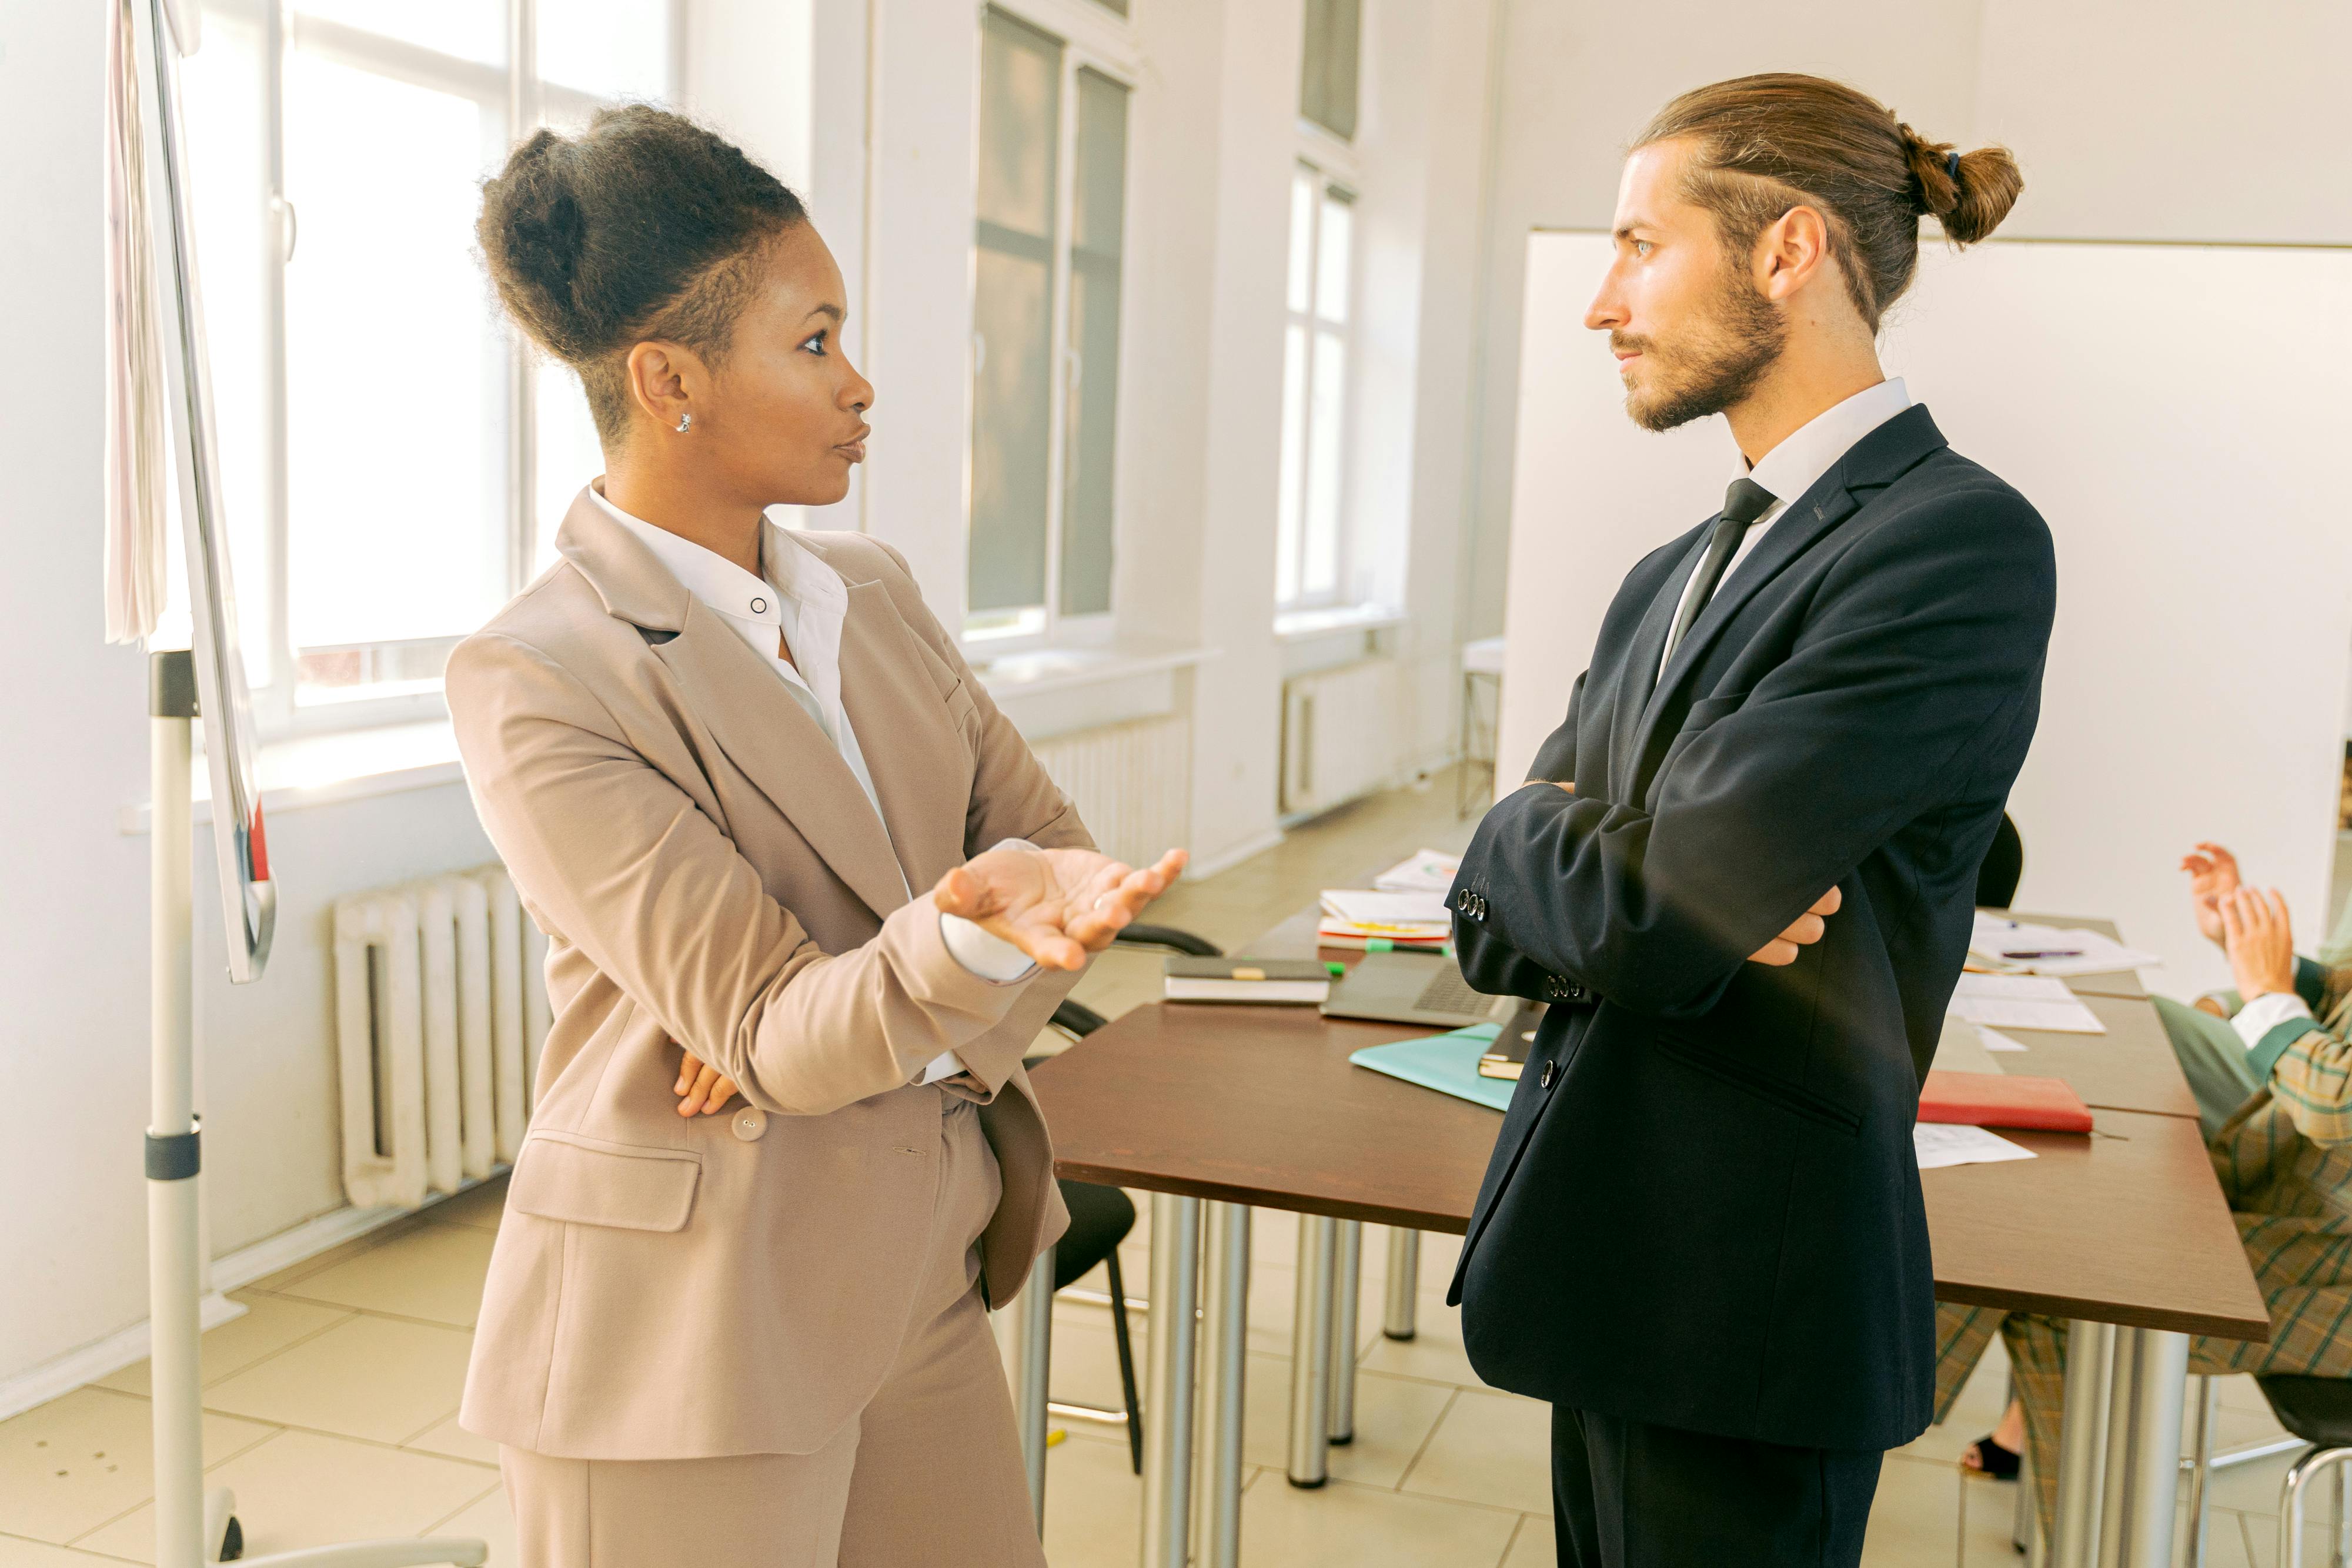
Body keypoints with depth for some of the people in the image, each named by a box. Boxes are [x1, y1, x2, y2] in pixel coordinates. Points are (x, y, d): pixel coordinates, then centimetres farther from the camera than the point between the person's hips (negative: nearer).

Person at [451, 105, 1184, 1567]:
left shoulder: (871, 587, 5)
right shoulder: (537, 678, -16)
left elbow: (1052, 840, 2)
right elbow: (770, 1029, -19)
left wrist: (847, 1025, -14)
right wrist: (972, 937, -39)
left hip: (922, 1278, 6)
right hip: (695, 1325, -6)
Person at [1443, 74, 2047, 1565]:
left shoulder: (1958, 538, -17)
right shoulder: (1677, 576, 10)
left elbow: (1648, 927, -24)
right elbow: (1496, 920, 6)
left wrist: (1525, 842, -5)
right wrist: (1637, 888, -13)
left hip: (1745, 1299, -8)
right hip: (1609, 1262, 8)